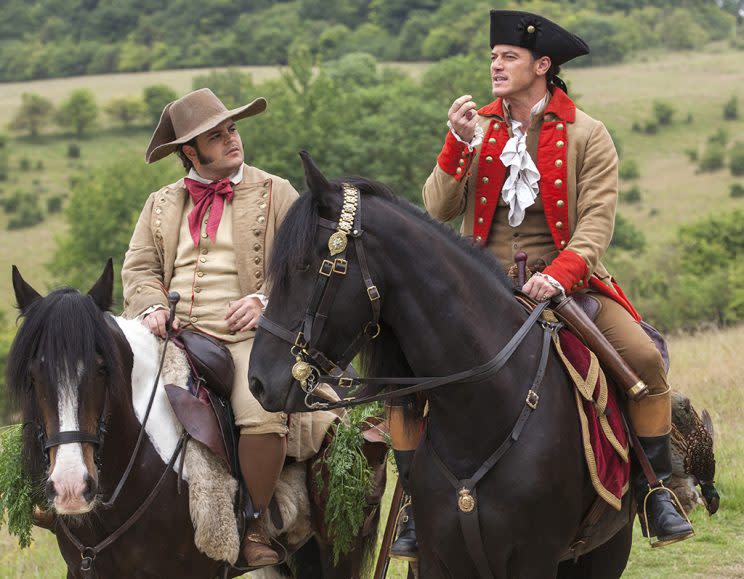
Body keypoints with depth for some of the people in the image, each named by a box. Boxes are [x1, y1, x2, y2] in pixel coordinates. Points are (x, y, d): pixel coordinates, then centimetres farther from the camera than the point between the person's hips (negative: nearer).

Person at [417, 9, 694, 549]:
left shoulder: (587, 134, 2)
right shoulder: (477, 126, 10)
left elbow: (597, 219, -8)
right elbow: (439, 210, 3)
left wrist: (561, 272, -25)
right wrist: (458, 144, -11)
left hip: (563, 280, -1)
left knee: (645, 358, -20)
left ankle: (655, 487, -2)